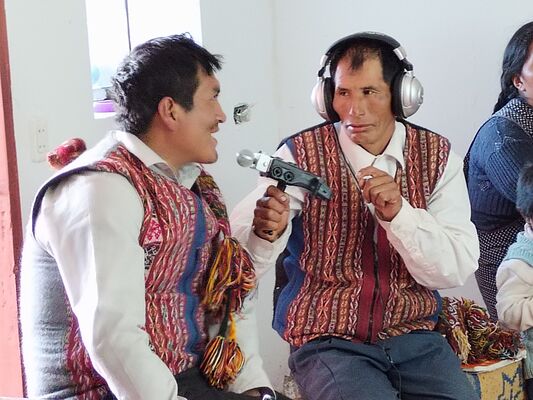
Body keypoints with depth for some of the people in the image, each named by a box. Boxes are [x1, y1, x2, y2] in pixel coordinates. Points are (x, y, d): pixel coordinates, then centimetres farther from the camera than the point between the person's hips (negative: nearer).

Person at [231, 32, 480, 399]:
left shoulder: (438, 157, 1)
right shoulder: (300, 156, -5)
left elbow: (458, 269, -6)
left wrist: (398, 213, -22)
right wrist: (264, 230, -36)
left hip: (414, 336, 3)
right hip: (326, 339, -3)